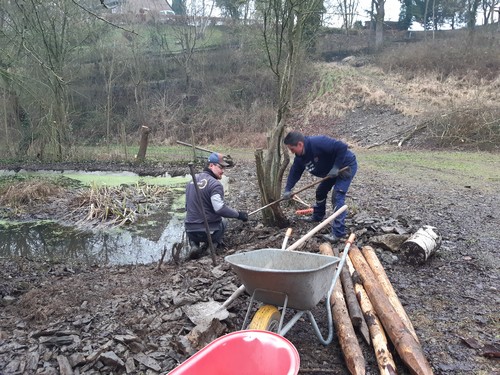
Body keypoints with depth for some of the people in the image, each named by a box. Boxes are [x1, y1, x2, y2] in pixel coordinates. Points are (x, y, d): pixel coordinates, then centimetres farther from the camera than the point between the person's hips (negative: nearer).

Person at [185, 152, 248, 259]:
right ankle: (213, 244, 7)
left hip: (190, 231, 4)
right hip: (209, 231, -4)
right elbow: (220, 208, -25)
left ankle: (194, 245, 11)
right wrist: (239, 214, -15)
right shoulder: (215, 184, -16)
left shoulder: (192, 181, 8)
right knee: (224, 220, 27)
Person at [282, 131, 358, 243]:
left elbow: (342, 147, -35)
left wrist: (336, 167, -33)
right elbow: (294, 173, 2)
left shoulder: (318, 142, -35)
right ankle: (317, 216, 44)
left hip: (347, 166, -9)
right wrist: (287, 190, -6)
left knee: (337, 196, -19)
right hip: (332, 170, 9)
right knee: (320, 191, 19)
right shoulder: (300, 157, -7)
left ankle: (338, 232, -19)